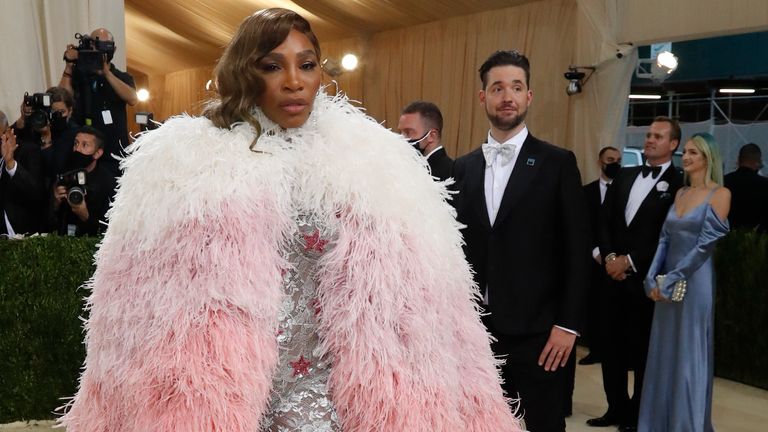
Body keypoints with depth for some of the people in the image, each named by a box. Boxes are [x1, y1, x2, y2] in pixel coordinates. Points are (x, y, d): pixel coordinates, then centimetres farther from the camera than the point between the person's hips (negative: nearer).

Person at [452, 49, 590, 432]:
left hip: (538, 332, -3)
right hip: (478, 330, 4)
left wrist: (568, 324, -10)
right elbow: (460, 248, 10)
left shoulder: (557, 164, -3)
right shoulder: (464, 168, 8)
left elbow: (576, 250, -5)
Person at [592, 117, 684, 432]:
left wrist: (630, 261, -12)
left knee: (642, 350, 8)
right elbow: (604, 220, 9)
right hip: (614, 274, 5)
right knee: (610, 345, 10)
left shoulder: (678, 185, -7)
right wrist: (609, 257, -6)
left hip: (646, 279, -5)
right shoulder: (624, 176, 12)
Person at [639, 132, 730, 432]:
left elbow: (706, 243, -13)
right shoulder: (680, 193, 13)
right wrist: (653, 278, -4)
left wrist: (672, 280, -15)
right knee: (663, 356, 11)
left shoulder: (720, 194, -6)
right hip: (666, 285, 6)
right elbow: (665, 239, 8)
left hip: (695, 284, -6)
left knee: (689, 359, 2)